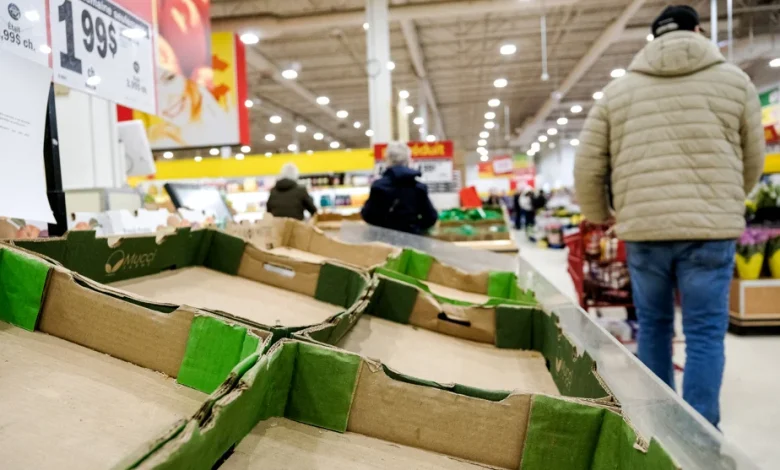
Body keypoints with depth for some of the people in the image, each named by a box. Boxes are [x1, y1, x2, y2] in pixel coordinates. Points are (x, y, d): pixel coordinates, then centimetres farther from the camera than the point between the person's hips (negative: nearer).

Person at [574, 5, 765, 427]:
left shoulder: (617, 91, 9)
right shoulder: (734, 80, 8)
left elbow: (587, 167, 8)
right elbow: (753, 161, 16)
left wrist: (598, 217, 24)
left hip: (643, 229, 2)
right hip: (710, 229, -1)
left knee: (652, 326, 15)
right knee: (705, 333, 3)